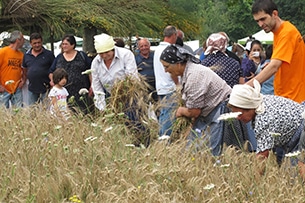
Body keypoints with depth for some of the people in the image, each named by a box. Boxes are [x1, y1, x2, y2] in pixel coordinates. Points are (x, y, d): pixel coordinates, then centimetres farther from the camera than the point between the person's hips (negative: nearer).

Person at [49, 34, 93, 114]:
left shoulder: (82, 56, 8)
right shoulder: (59, 58, 15)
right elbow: (51, 72, 21)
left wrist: (92, 86, 0)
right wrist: (52, 80, 0)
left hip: (81, 92, -2)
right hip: (65, 94, 2)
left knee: (82, 113, -5)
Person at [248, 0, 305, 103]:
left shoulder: (287, 32, -18)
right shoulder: (277, 32, 11)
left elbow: (274, 67, -28)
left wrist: (246, 87, -33)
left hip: (293, 97, -9)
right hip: (283, 95, 9)